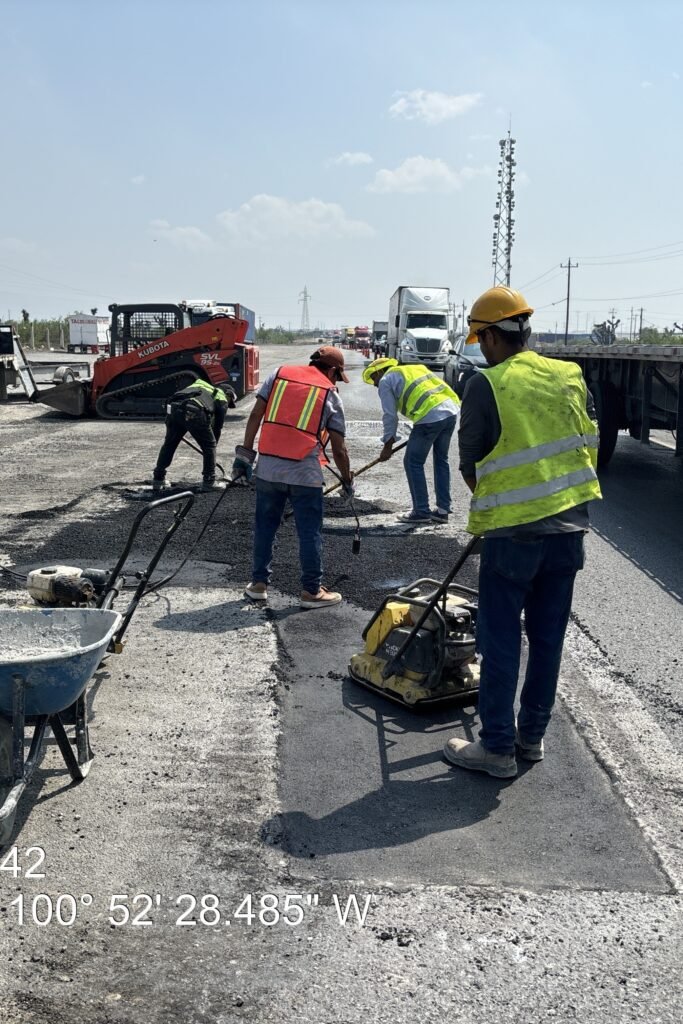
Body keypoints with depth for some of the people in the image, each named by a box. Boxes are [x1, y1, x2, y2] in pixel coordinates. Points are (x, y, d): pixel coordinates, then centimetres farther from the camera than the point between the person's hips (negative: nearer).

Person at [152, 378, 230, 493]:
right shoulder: (222, 399, 26)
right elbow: (218, 426, 26)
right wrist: (213, 445, 38)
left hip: (174, 407, 5)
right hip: (194, 411, -5)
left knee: (169, 444, 22)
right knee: (209, 446, 15)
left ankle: (158, 480, 29)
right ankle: (209, 482, 19)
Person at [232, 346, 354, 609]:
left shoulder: (279, 374, 12)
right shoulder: (331, 394, 6)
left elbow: (255, 416, 4)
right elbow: (338, 448, 7)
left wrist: (245, 454, 7)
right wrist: (348, 480, 20)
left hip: (268, 467, 3)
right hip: (305, 472, -3)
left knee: (265, 526, 15)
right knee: (310, 532, 6)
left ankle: (259, 583, 25)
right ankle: (312, 590, 13)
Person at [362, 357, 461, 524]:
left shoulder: (386, 381, 9)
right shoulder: (414, 367, 30)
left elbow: (390, 416, 5)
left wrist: (387, 446, 14)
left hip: (430, 416, -8)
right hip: (452, 410, 8)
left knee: (413, 463, 7)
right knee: (441, 460, 20)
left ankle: (422, 512, 9)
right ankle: (443, 510, 24)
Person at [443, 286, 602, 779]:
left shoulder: (486, 386, -11)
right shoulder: (572, 376, 5)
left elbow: (470, 463, -3)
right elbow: (590, 447, 10)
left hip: (512, 533, -6)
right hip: (569, 527, 6)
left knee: (501, 642, 5)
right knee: (548, 637, 14)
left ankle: (497, 747, 12)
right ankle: (532, 735, 26)